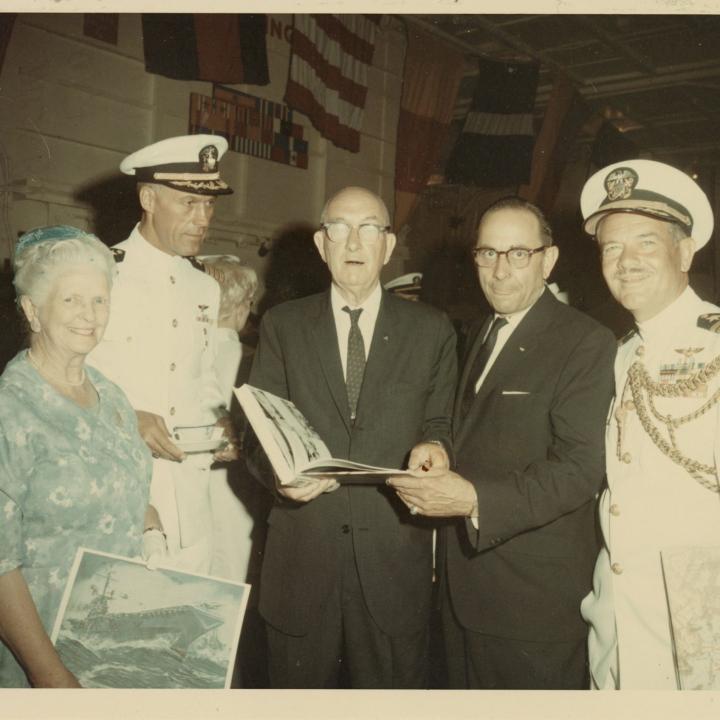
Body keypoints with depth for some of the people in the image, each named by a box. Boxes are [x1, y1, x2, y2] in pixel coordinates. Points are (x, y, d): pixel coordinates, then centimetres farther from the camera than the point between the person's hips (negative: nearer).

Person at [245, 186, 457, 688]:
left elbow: (440, 423, 8)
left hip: (395, 557, 0)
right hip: (302, 557, 1)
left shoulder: (432, 330, 5)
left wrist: (433, 445, -15)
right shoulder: (282, 325, 5)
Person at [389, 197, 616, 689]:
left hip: (534, 598, -7)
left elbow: (580, 468, -21)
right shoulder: (480, 335, 13)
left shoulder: (587, 344, -13)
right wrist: (435, 481, 4)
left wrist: (475, 499, -30)